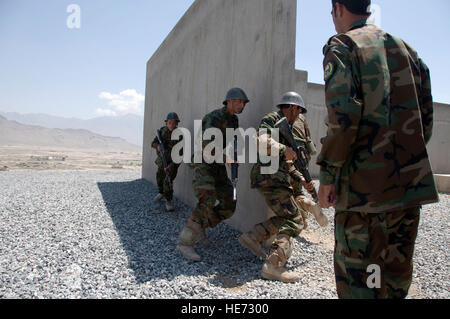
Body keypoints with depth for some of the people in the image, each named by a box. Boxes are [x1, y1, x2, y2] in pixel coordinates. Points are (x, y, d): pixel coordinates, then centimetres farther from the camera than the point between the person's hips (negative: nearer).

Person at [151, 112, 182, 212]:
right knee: (159, 178, 22)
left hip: (173, 162, -5)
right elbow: (153, 143, -5)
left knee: (168, 181, -18)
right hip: (162, 160, 5)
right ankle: (162, 193, 52)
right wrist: (158, 146, -29)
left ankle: (168, 201, 1)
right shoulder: (163, 131, -11)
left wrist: (171, 166, -34)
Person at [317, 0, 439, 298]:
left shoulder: (341, 45, -1)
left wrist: (328, 174, -12)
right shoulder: (405, 47, 19)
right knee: (398, 268, 18)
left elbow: (343, 114, -16)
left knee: (356, 273, 3)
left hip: (364, 183, -7)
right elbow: (426, 115, 16)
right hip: (411, 181, 7)